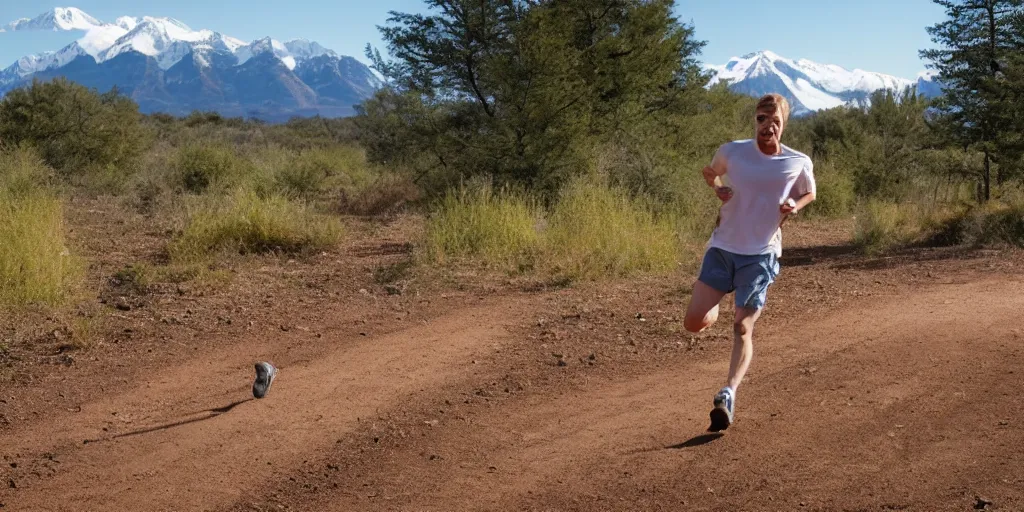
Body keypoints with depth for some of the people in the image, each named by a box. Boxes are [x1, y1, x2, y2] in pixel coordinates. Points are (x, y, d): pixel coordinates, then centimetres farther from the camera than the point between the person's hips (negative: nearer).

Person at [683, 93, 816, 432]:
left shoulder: (799, 163, -4)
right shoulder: (732, 151, -4)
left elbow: (810, 193, 16)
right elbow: (710, 172, 18)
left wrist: (793, 206, -6)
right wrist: (718, 188, -4)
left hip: (761, 255, -1)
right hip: (721, 248, 1)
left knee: (742, 328, -9)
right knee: (695, 322, -5)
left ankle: (728, 395, -9)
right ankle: (719, 304, 28)